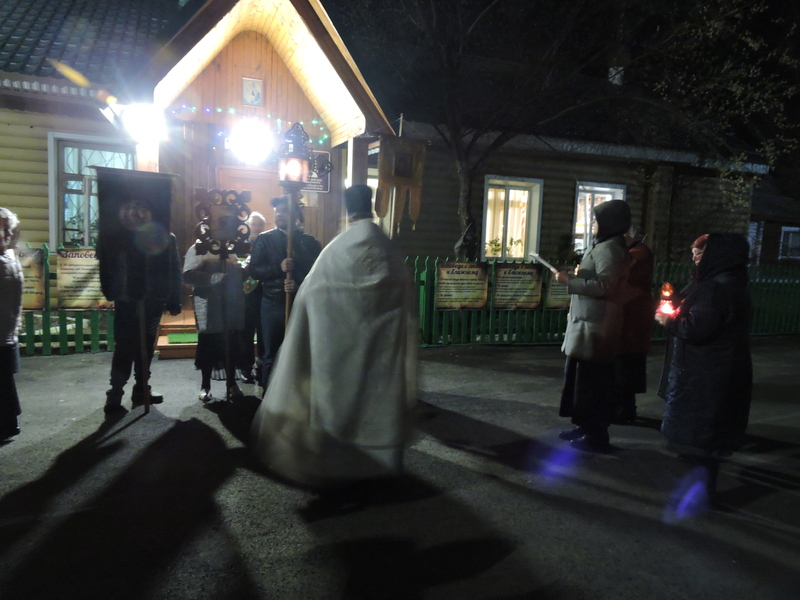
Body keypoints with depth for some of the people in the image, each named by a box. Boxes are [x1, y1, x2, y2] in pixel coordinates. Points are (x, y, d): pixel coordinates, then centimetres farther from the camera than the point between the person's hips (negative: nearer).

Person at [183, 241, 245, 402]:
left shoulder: (229, 249, 16)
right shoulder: (198, 249, -3)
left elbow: (238, 272, 27)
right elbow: (189, 275, -16)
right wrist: (215, 277, -21)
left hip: (232, 306, 5)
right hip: (209, 307, -5)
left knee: (232, 346, 8)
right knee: (208, 346, 4)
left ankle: (231, 384, 21)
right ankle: (205, 387, 17)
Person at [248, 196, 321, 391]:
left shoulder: (309, 242, 5)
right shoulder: (264, 239, 4)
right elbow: (254, 271, -5)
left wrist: (299, 285, -18)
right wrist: (279, 268, -19)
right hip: (273, 304, 0)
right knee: (271, 356, 8)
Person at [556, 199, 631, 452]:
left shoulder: (609, 248, -15)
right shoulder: (603, 246, 18)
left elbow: (604, 286, -23)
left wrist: (569, 280, -18)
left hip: (595, 325, -10)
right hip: (587, 321, 10)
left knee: (591, 379, -4)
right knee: (581, 375, 15)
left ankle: (596, 436, 5)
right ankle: (586, 427, 25)